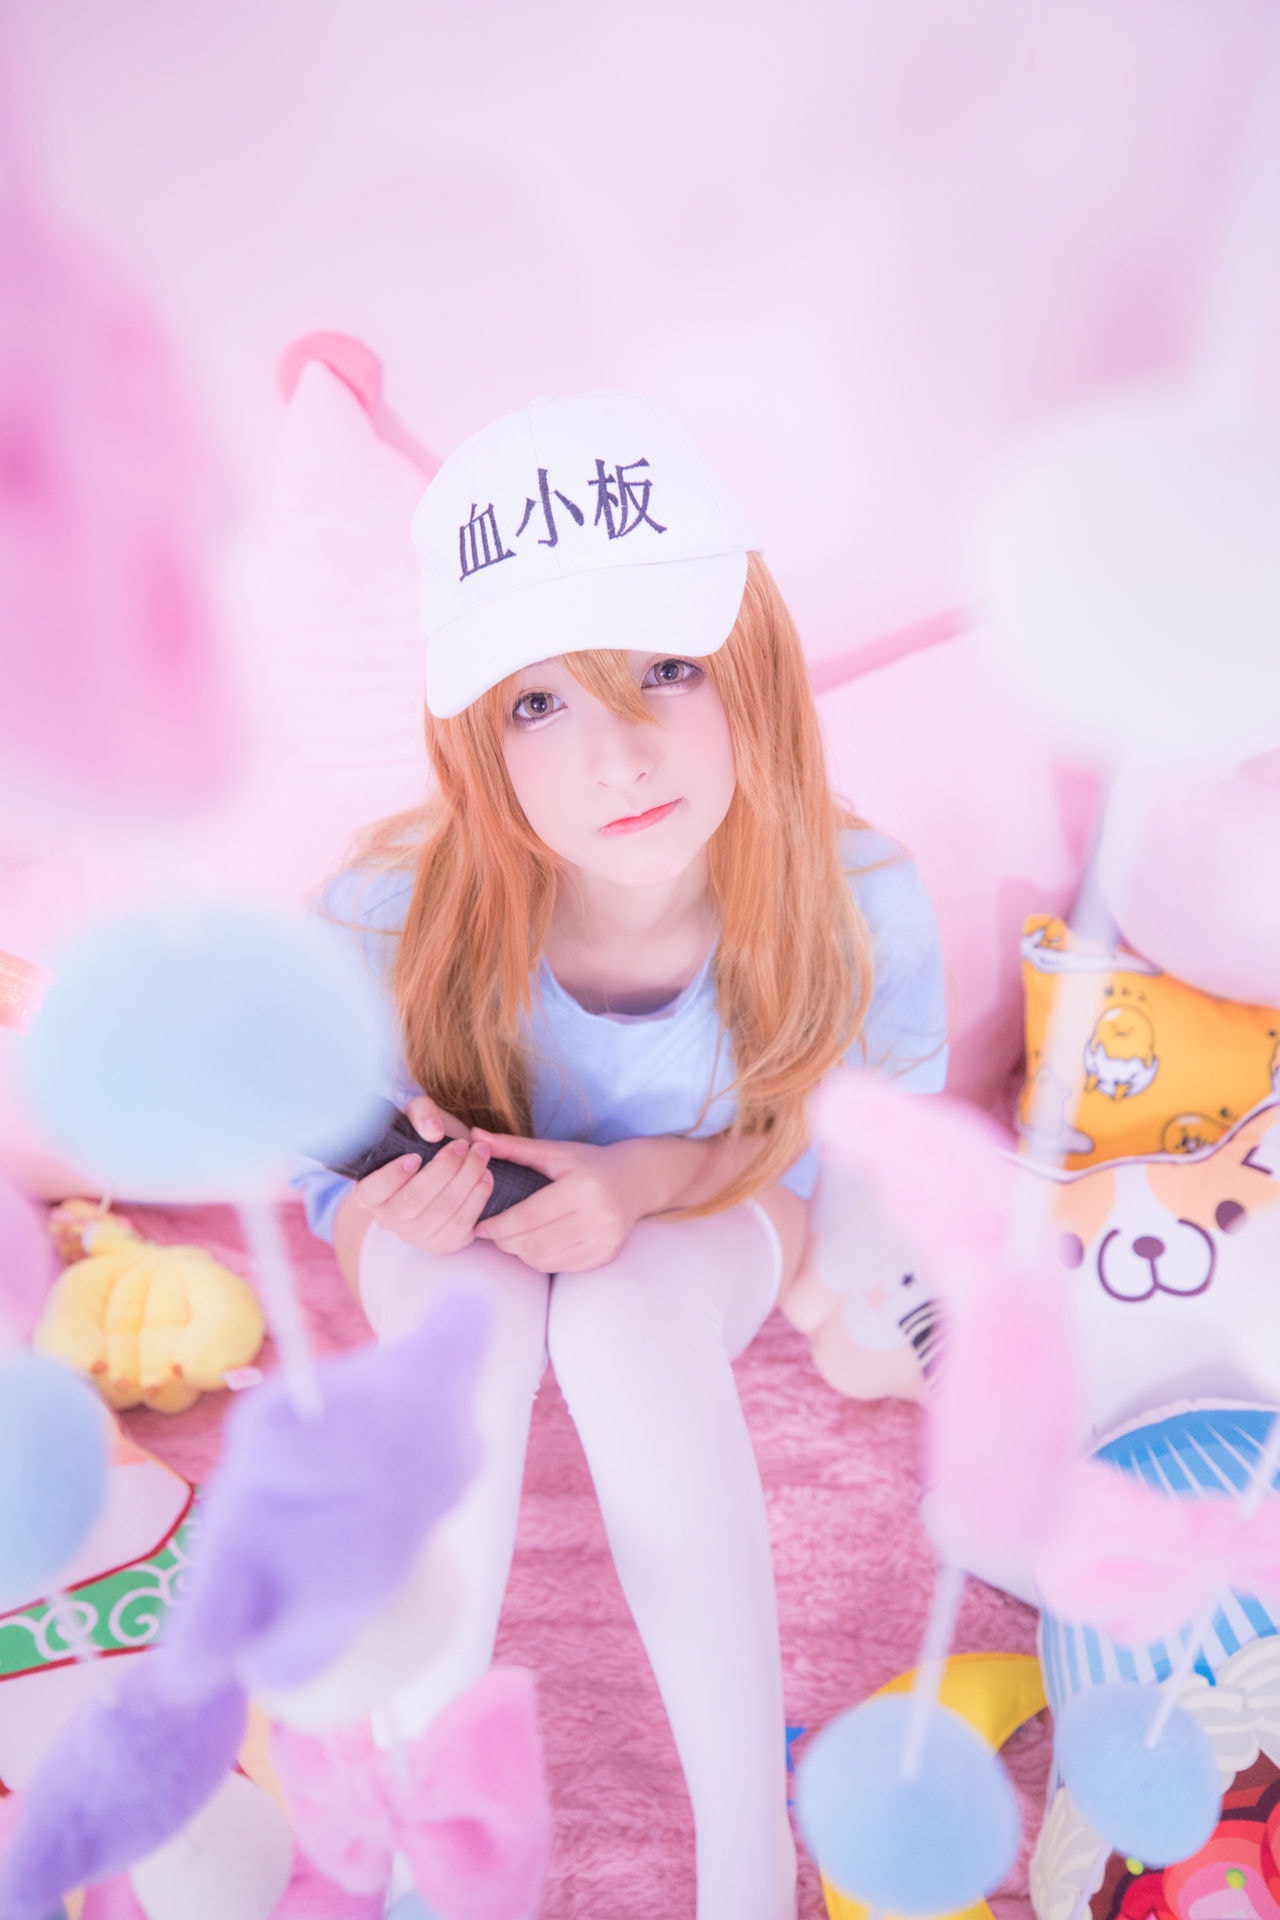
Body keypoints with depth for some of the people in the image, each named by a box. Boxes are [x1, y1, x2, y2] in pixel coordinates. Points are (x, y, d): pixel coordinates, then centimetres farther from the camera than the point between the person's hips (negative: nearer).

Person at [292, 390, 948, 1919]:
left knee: (625, 1313, -34)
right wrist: (397, 1207, -36)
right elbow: (335, 1173, -11)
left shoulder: (856, 905, -29)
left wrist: (645, 1178, -30)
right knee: (469, 1301, -34)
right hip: (461, 1254, 1)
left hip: (709, 1235, 0)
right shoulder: (387, 920, -29)